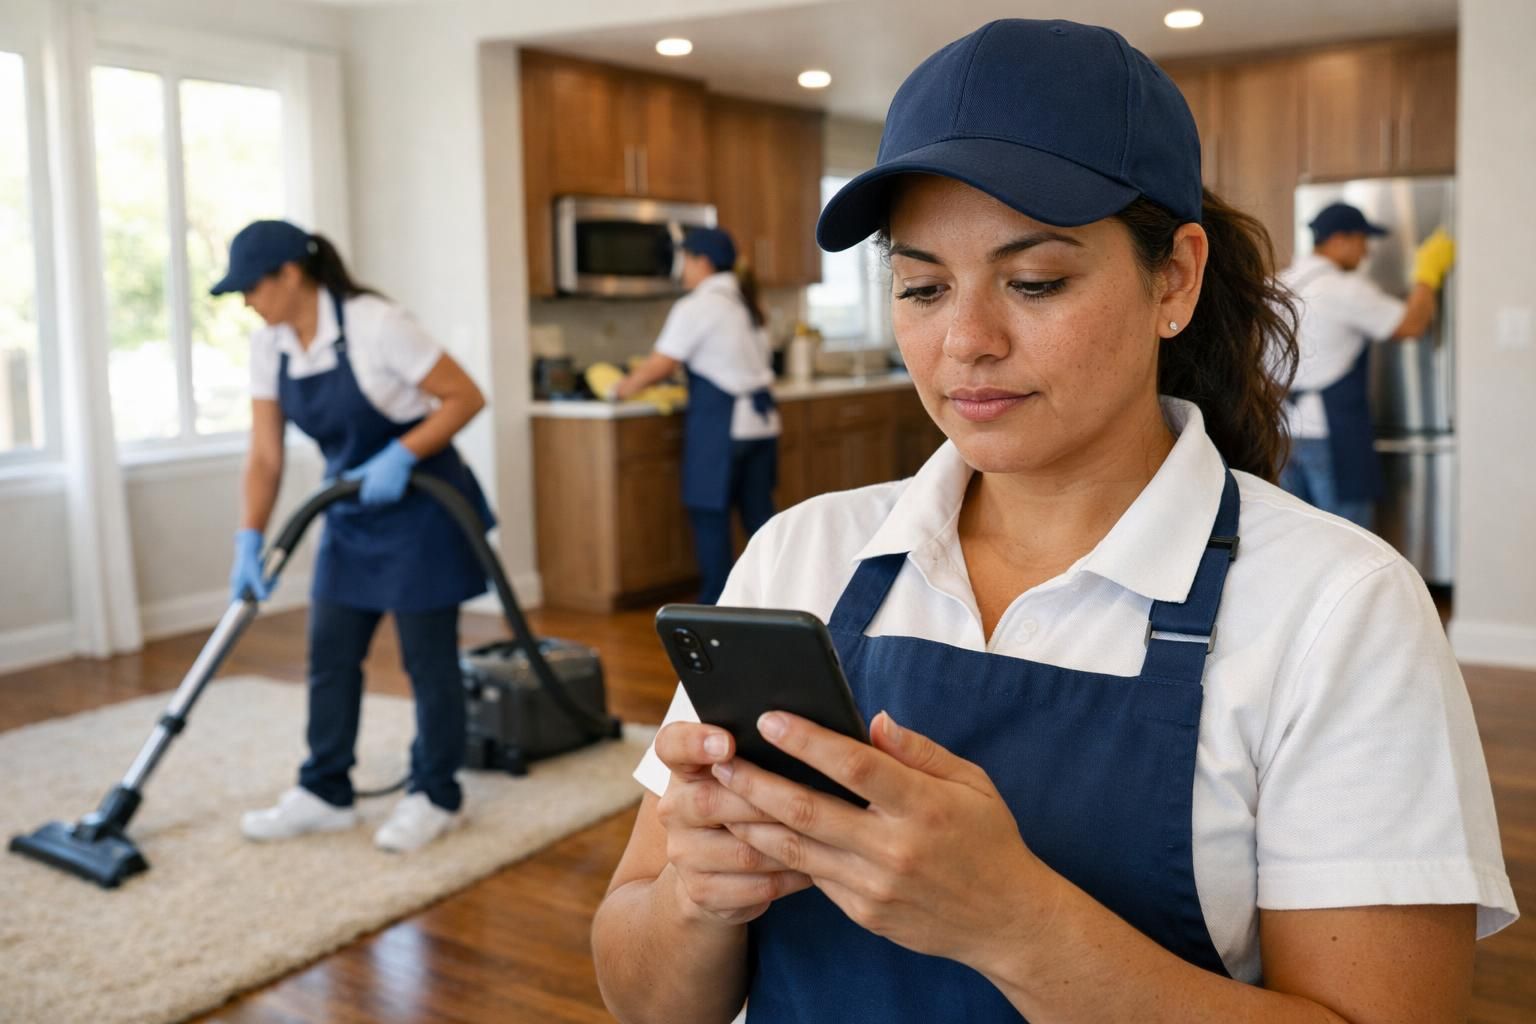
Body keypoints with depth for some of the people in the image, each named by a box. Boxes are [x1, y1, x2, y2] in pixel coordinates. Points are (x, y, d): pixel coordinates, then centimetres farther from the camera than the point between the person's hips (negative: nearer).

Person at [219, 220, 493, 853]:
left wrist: (401, 456, -27)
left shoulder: (372, 324, -23)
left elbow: (467, 398, -19)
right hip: (352, 515, 7)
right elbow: (265, 458, -1)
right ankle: (325, 794, 22)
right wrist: (249, 541, -10)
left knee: (427, 658, 1)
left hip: (419, 507, -7)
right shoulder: (269, 347, -2)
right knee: (330, 656, 9)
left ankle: (435, 798, 15)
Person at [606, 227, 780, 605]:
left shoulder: (696, 307, -10)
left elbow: (660, 365, -12)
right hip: (760, 416, 8)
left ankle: (715, 603, 6)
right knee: (758, 509, 11)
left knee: (710, 513, 1)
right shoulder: (744, 302, 14)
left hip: (720, 422, -8)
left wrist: (623, 388, 5)